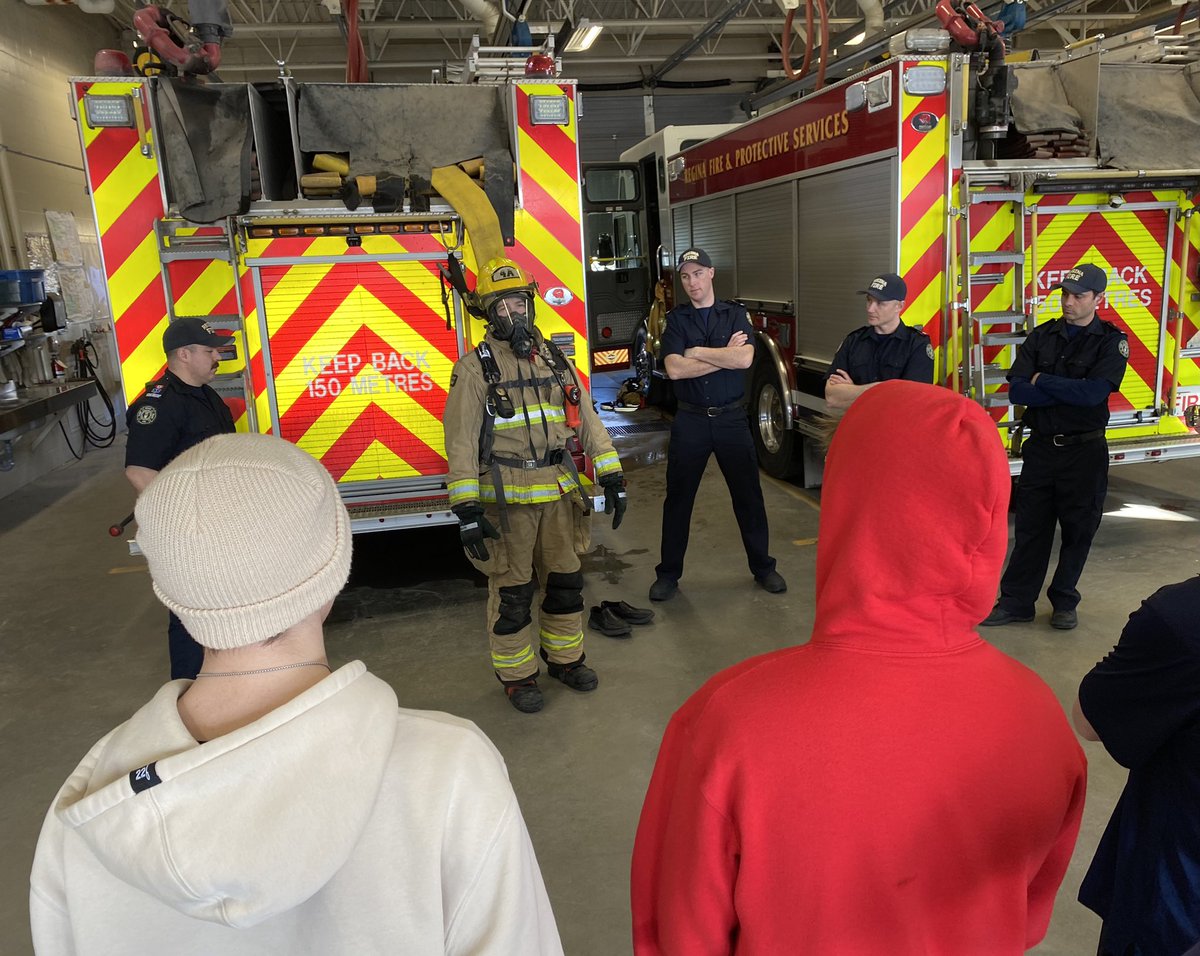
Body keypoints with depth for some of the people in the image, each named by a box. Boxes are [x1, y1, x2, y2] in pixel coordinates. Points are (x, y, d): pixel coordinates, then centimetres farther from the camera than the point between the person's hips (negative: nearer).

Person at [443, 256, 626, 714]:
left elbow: (587, 419, 8)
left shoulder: (555, 360, 8)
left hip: (558, 494, 5)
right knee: (512, 590, 6)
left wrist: (611, 477, 2)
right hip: (506, 499, -4)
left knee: (565, 580, 15)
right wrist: (466, 508, -18)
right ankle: (516, 674, 24)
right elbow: (460, 441, -11)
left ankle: (565, 657, 35)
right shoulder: (475, 368, -7)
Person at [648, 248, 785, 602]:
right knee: (677, 497, 6)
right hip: (690, 421, 0)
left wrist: (697, 352, -11)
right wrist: (725, 355, -11)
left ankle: (762, 566, 24)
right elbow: (674, 369, -13)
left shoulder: (735, 315, 4)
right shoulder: (676, 320, 3)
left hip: (731, 418, 0)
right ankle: (669, 573, 17)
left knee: (748, 495, 8)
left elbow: (744, 359, -14)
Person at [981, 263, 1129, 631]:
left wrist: (1042, 381, -13)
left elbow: (1094, 393, -21)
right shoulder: (1041, 336, 3)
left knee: (1078, 529, 8)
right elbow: (1016, 391, -9)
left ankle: (1064, 602, 23)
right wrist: (1071, 392, -16)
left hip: (1085, 451, -2)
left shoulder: (1111, 341, -5)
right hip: (1041, 446, 2)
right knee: (1030, 527, 6)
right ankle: (1016, 601, 14)